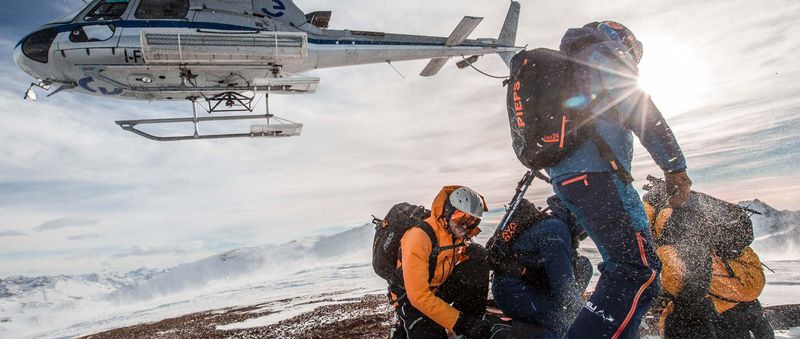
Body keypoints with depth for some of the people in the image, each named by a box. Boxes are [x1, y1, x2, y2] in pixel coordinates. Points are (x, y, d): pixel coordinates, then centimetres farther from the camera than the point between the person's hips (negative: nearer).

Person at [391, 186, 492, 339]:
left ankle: (472, 318, -1)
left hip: (441, 289, 6)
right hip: (411, 299, -6)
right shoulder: (419, 237, -30)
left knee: (479, 257, -10)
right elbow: (419, 296, -32)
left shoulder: (458, 235, -8)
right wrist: (461, 323, -33)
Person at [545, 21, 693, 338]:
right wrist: (675, 166, -5)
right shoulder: (603, 53, 6)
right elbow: (640, 111, -5)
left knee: (621, 265, 16)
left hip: (563, 175, 10)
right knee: (641, 271, -14)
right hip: (596, 171, -10)